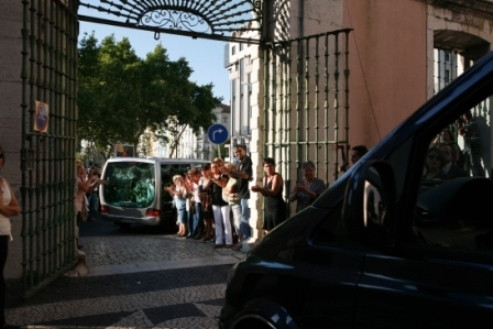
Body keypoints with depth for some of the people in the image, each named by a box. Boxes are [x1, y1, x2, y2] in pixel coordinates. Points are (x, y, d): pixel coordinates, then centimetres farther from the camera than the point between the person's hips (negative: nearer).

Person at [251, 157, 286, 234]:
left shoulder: (277, 176, -9)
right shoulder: (265, 178, 14)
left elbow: (274, 192, -21)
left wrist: (260, 189, -30)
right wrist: (259, 189, -2)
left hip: (277, 207, -8)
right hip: (268, 207, 8)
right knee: (267, 230, 8)